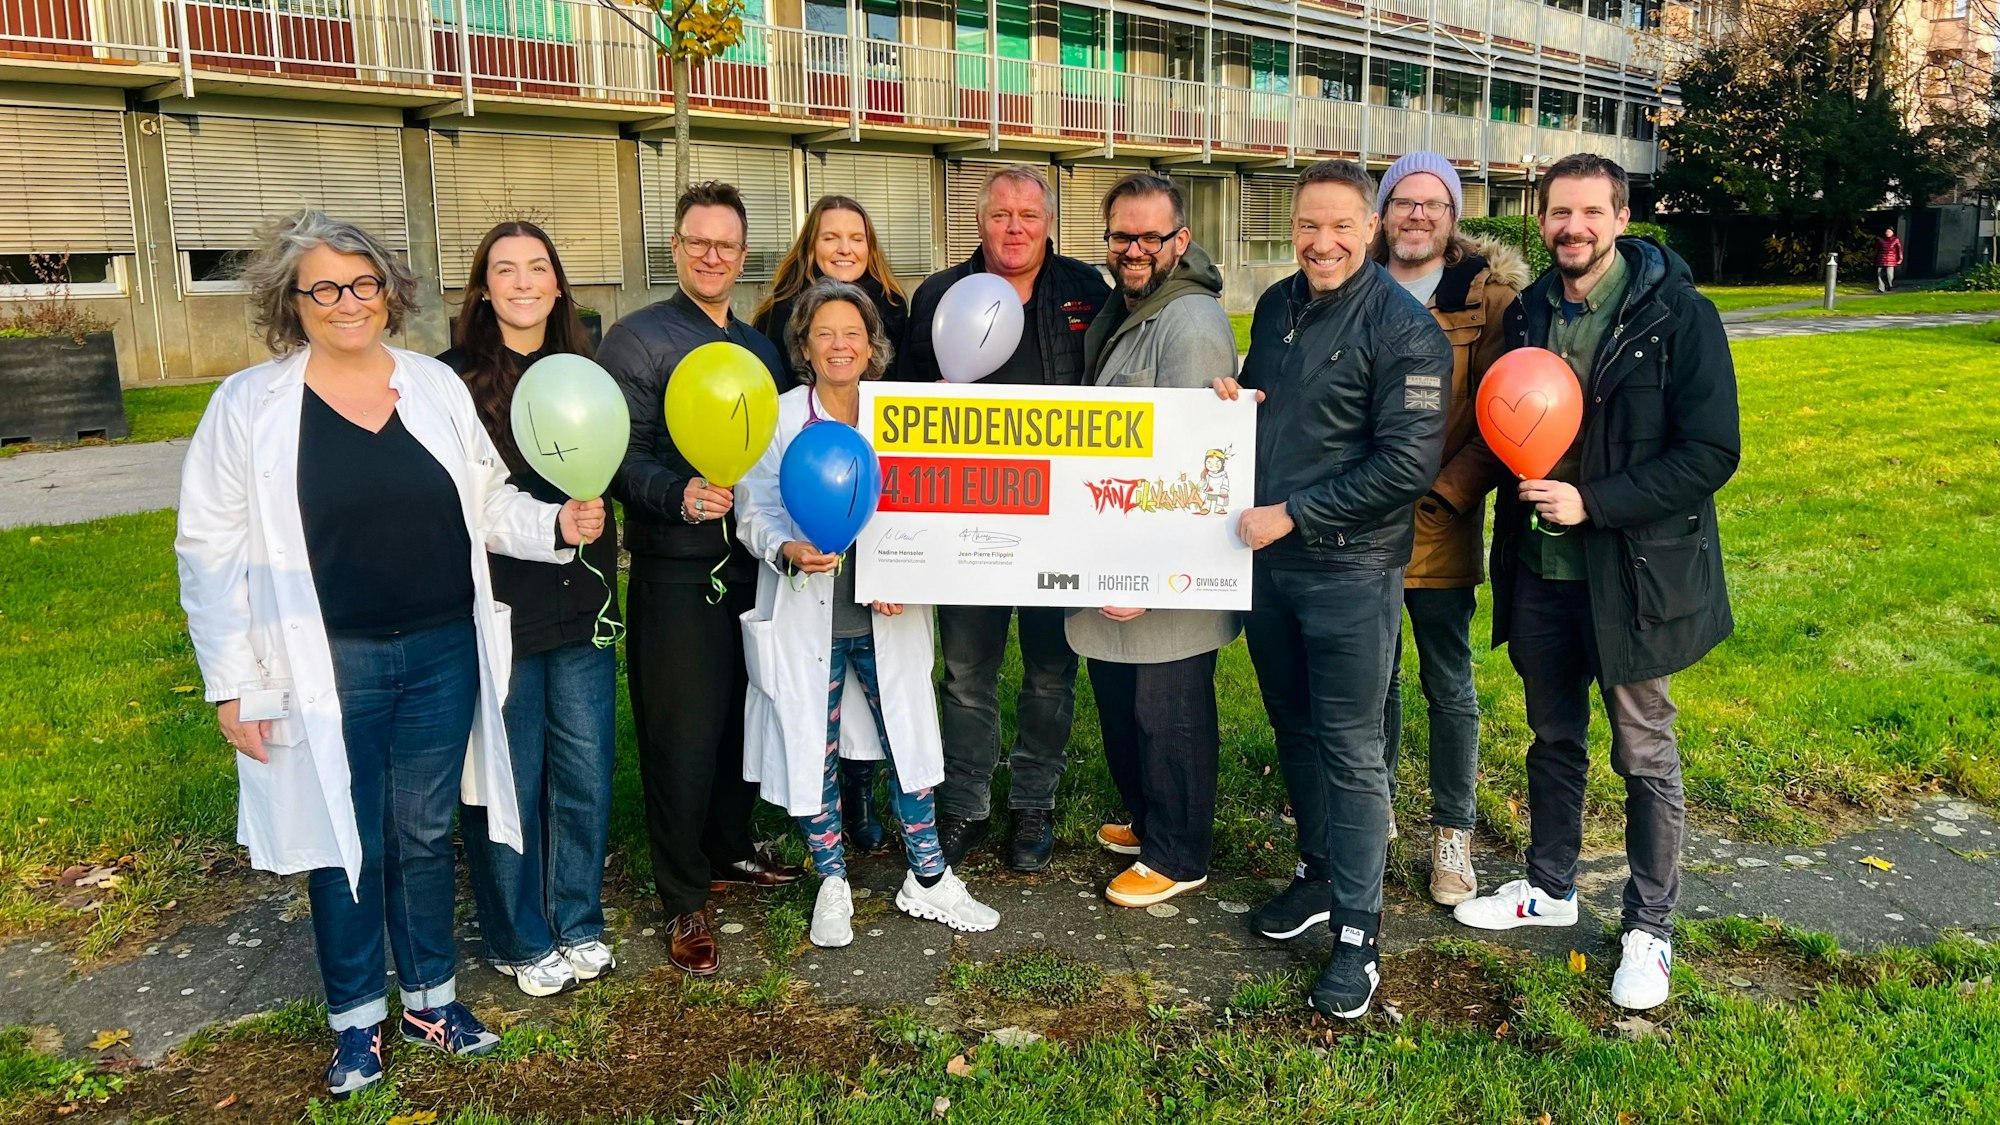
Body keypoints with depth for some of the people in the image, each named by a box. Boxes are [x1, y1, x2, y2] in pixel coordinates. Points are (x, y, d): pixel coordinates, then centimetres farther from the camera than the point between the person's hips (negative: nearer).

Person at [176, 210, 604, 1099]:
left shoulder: (436, 386, 3)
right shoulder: (249, 405, -5)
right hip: (330, 664, -2)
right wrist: (233, 684, -7)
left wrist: (556, 525, -9)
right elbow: (212, 551, -4)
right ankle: (356, 1018, 31)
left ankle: (430, 998, 34)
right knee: (346, 845, 10)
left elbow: (488, 503, 10)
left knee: (425, 834, 16)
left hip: (443, 654, 3)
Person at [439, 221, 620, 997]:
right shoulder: (452, 379, -7)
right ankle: (522, 941, 25)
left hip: (578, 610, 4)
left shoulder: (582, 374, 8)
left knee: (585, 775, 10)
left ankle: (578, 924, 29)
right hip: (497, 612, -4)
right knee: (509, 782, 7)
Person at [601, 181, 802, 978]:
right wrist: (678, 495, -30)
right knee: (684, 735, 0)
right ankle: (685, 901, 14)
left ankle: (731, 850, 37)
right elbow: (620, 457, -14)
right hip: (677, 573, -6)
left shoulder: (763, 348, 14)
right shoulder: (637, 339, -5)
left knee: (745, 721, 16)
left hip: (756, 567, 6)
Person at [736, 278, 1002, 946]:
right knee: (815, 752, 6)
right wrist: (789, 550, -23)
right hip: (807, 616, -2)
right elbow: (755, 513, -3)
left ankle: (927, 880, 23)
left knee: (909, 741, 7)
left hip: (888, 616, 2)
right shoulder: (779, 419, -2)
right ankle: (832, 887, 24)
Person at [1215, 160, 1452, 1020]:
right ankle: (1320, 874, 37)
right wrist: (1233, 398, -1)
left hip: (1350, 570, -7)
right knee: (1294, 729, 18)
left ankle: (1358, 929, 13)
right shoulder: (1276, 305, 9)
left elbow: (1408, 463, -19)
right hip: (1268, 559, 7)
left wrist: (1293, 515, -18)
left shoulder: (1402, 328, -13)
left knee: (1350, 752, 1)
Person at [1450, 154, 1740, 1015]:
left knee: (1646, 756, 9)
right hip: (1540, 567, 5)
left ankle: (1649, 928, 24)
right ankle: (1550, 887, 38)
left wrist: (1593, 503, -21)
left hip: (1634, 573, -5)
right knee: (1554, 739, 19)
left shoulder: (1677, 315, -12)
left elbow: (1711, 454, -15)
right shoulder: (1527, 314, 5)